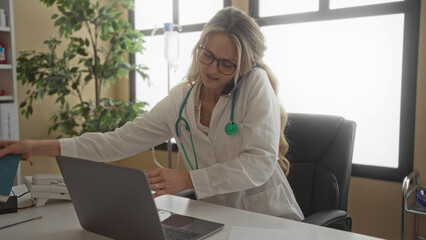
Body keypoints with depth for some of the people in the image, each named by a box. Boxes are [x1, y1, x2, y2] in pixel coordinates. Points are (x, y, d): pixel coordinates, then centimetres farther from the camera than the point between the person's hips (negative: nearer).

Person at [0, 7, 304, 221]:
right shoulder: (180, 100, 0)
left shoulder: (256, 84, -12)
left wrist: (188, 180, -26)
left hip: (273, 220, -3)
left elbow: (260, 163, -19)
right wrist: (40, 147, -6)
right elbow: (120, 141, -1)